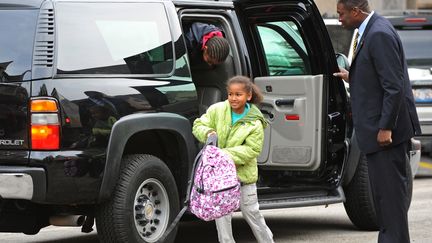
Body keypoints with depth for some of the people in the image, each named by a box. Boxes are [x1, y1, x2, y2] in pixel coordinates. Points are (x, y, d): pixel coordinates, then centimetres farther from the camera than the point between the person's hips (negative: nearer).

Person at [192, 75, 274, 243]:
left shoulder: (254, 123, -13)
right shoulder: (217, 110, -6)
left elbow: (252, 149, -18)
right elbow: (199, 125, 1)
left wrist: (227, 154, -28)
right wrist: (207, 132, -22)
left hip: (243, 173, -2)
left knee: (251, 212, 8)